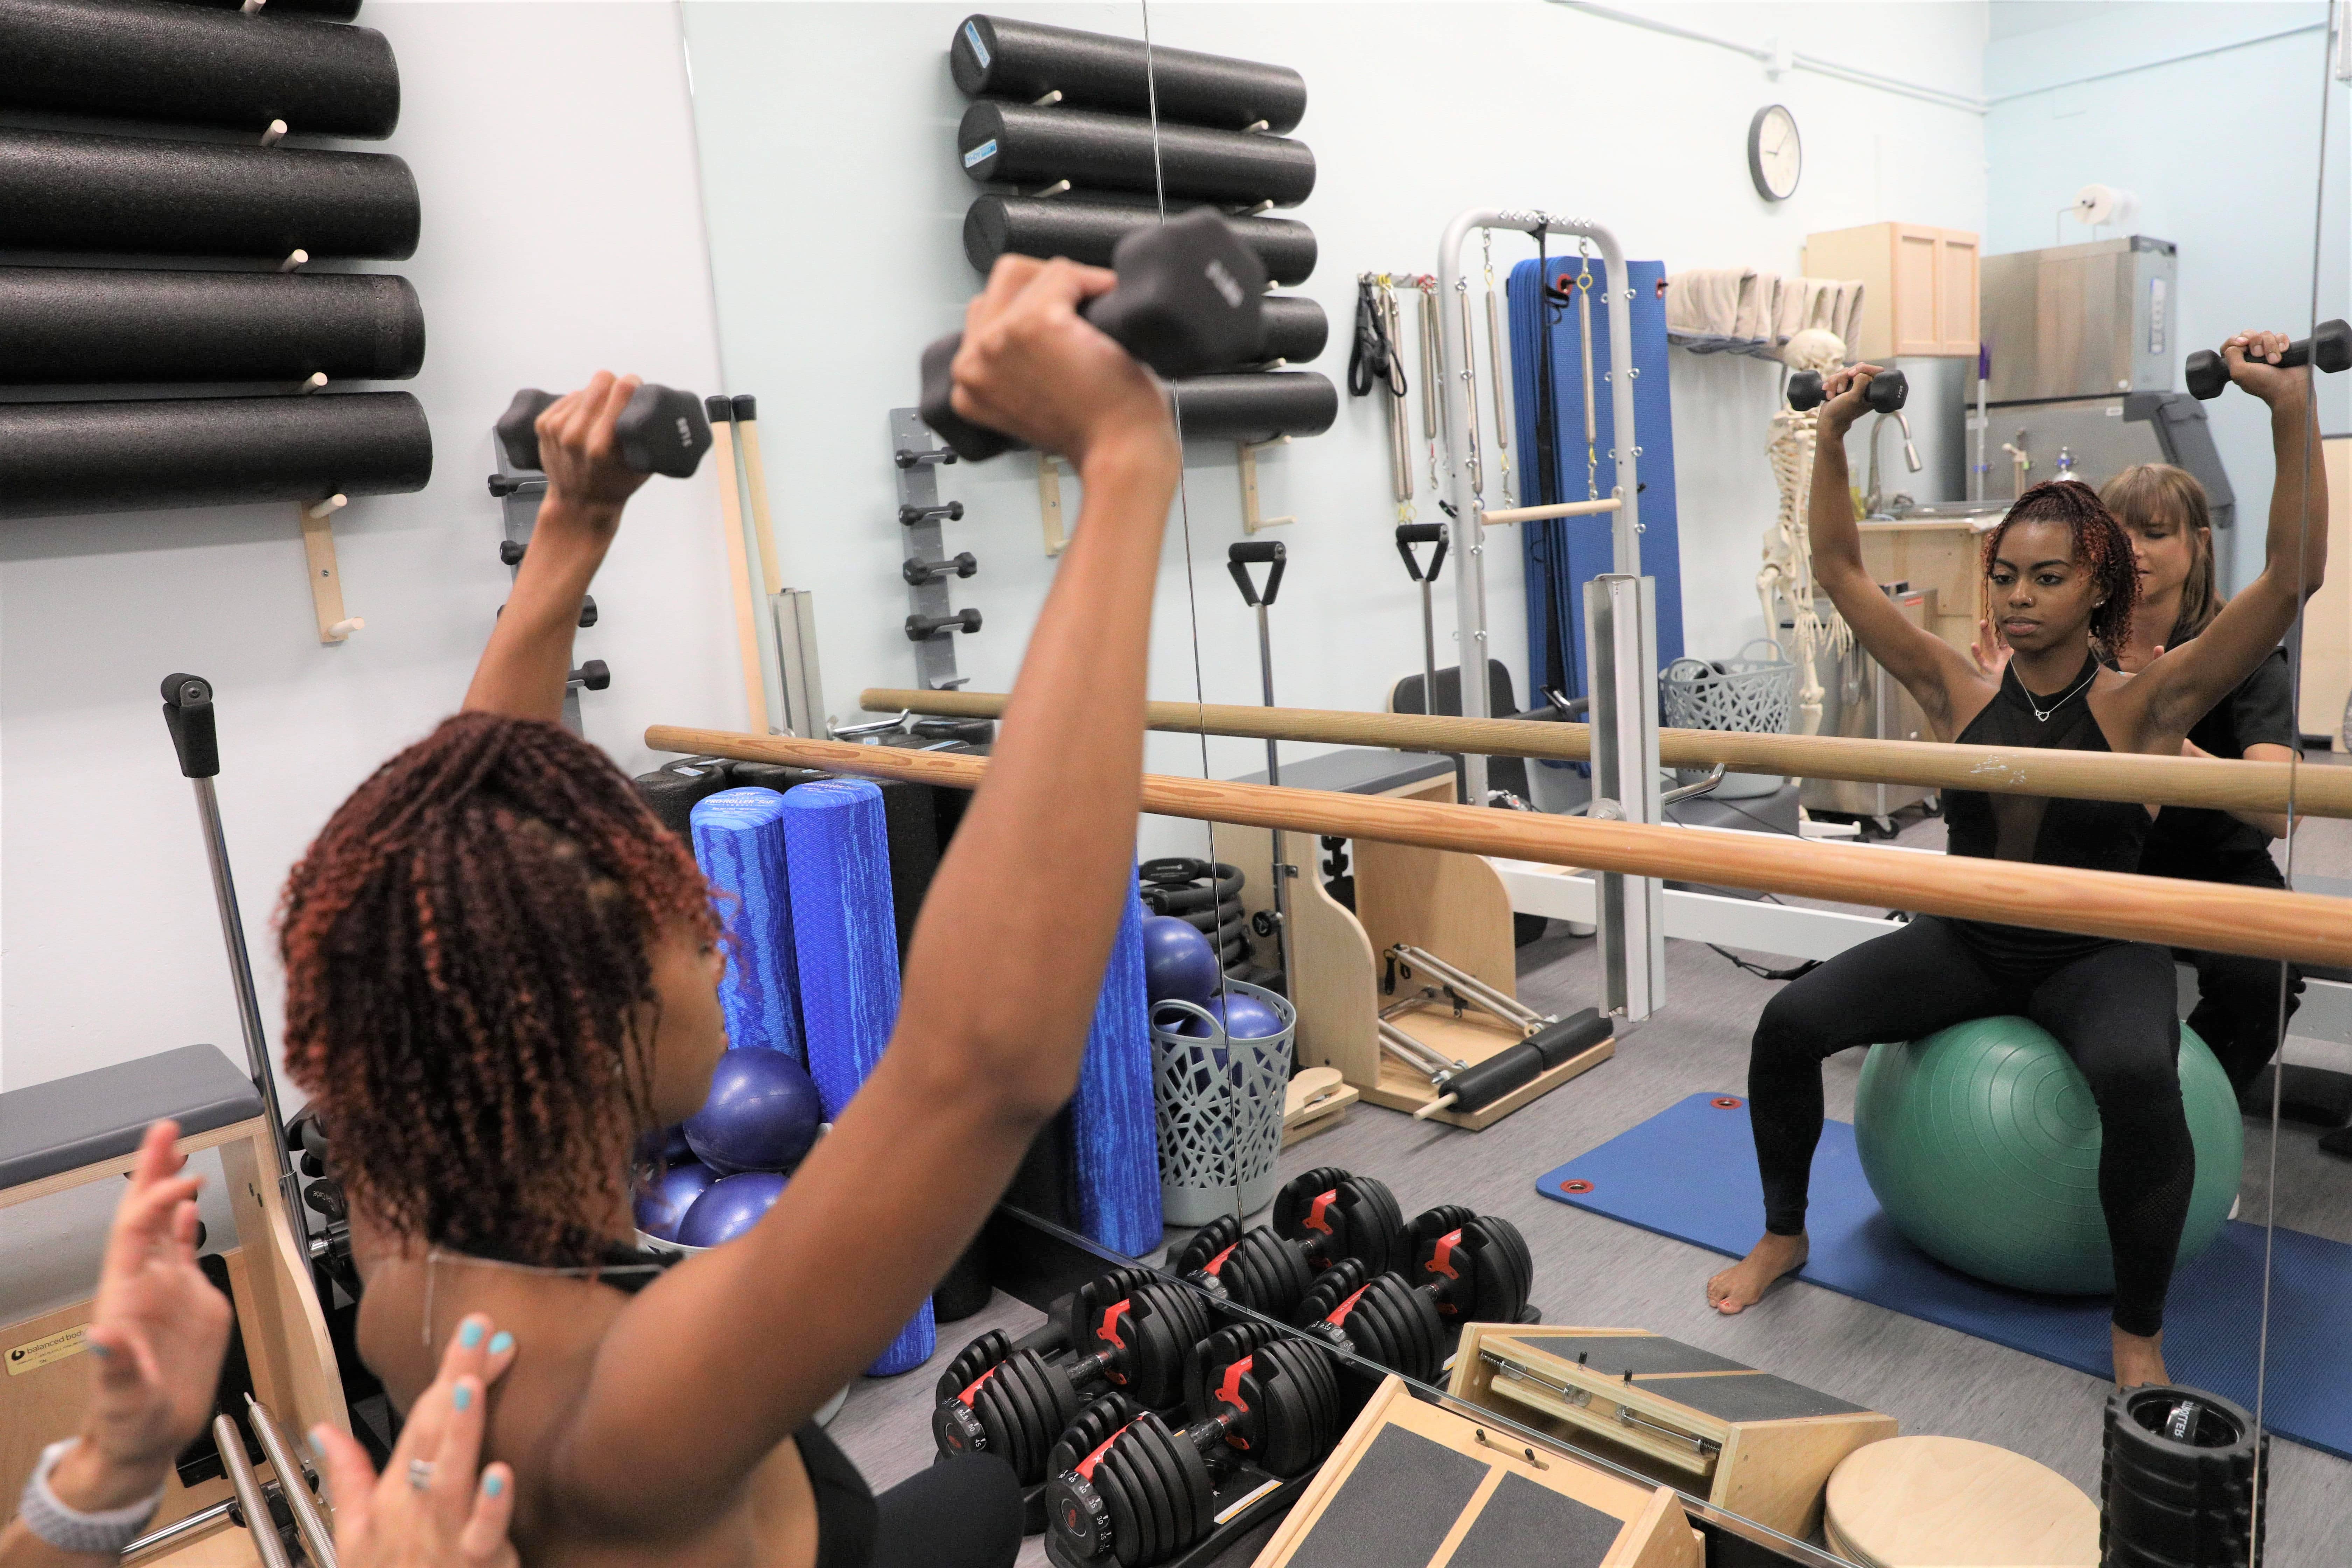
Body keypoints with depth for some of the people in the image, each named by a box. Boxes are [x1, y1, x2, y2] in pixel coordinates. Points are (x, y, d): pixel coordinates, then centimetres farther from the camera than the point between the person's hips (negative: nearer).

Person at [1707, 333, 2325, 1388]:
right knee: (1789, 1023, -19)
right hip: (1966, 943, 3)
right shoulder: (1959, 696, 0)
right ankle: (1783, 1236, 5)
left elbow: (2292, 579, -19)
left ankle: (2138, 1338, -13)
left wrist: (2292, 410, -26)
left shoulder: (2141, 707, -8)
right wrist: (1833, 436, -7)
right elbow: (1839, 571, 0)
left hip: (2098, 956, -3)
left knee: (2136, 1079, -37)